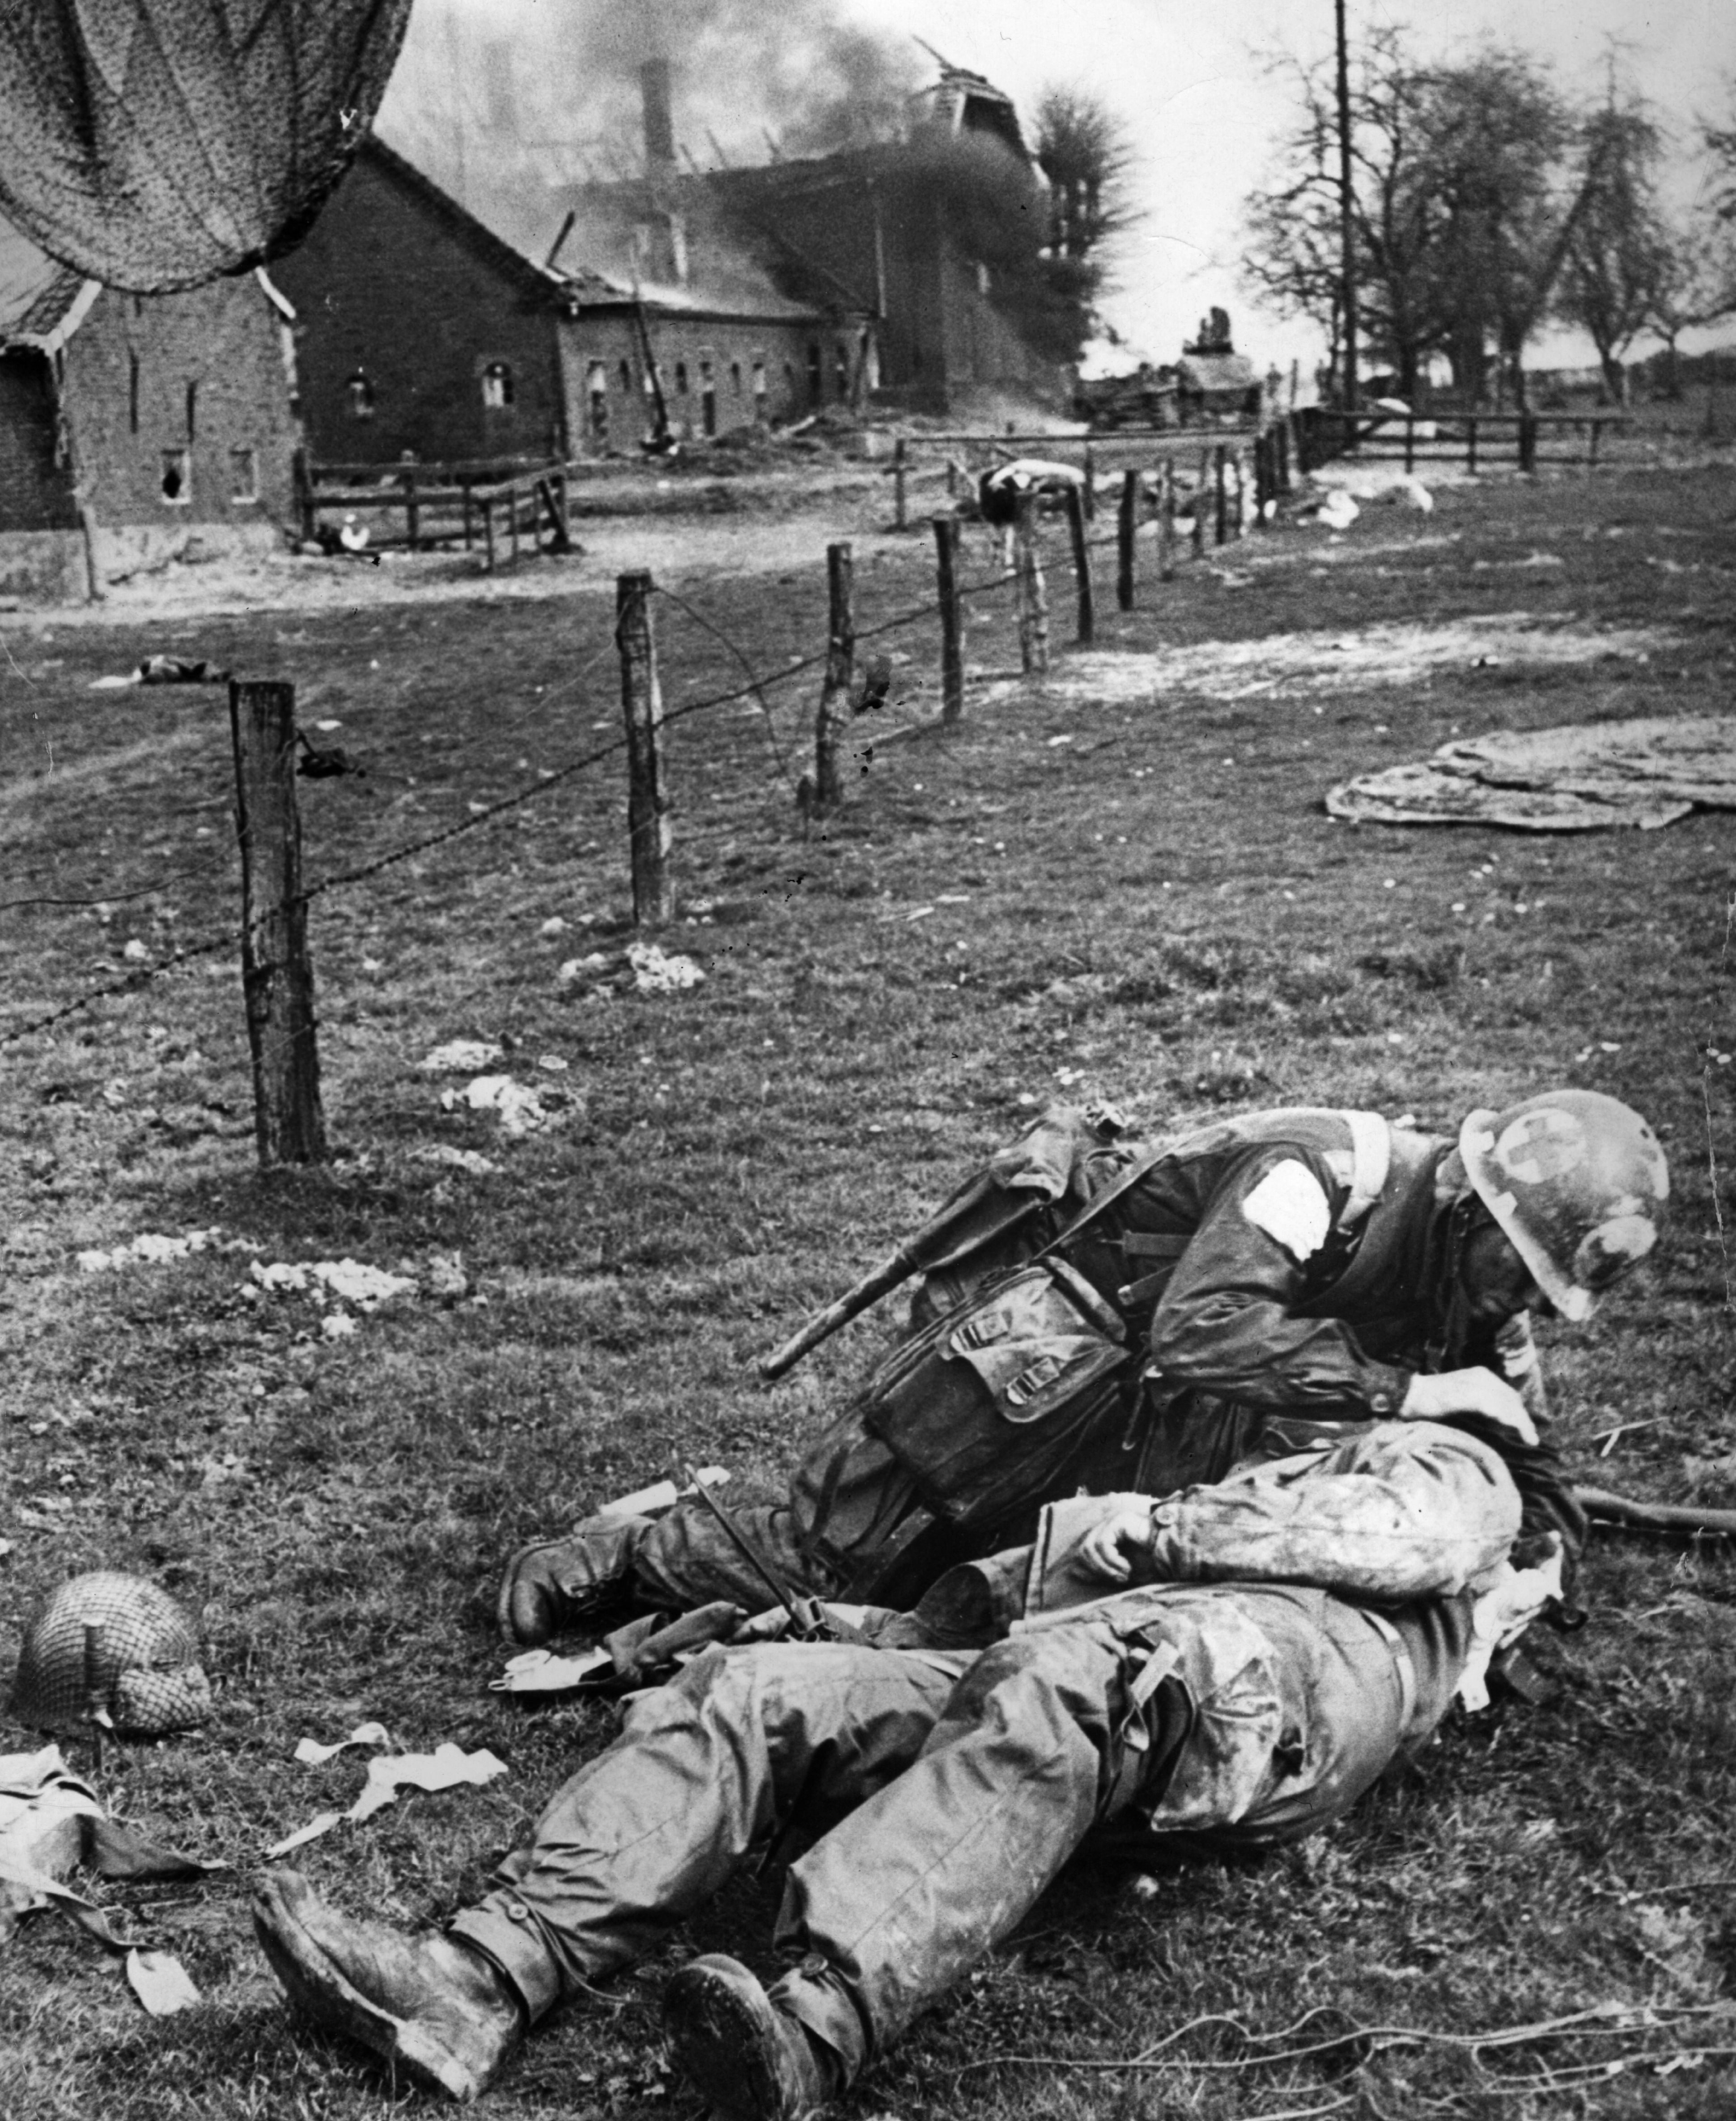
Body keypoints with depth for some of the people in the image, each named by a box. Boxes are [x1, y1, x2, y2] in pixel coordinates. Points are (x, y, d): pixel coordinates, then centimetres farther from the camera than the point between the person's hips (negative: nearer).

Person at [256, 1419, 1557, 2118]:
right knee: (752, 1690, -13)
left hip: (1283, 1678, -6)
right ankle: (484, 1986, -30)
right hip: (1069, 1674, 6)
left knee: (1057, 1687, -39)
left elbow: (1404, 1543, 4)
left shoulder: (1447, 1469, 31)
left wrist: (1156, 1534, 5)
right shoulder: (1276, 1480, 46)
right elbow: (1058, 1567, 29)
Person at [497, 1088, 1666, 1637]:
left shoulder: (1462, 1272, 0)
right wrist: (1400, 1391, -36)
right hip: (1032, 1355, -8)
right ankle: (622, 1551, 25)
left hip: (1127, 1434, 8)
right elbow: (1202, 1330, -41)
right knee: (806, 1579, -3)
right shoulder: (1326, 1170, -27)